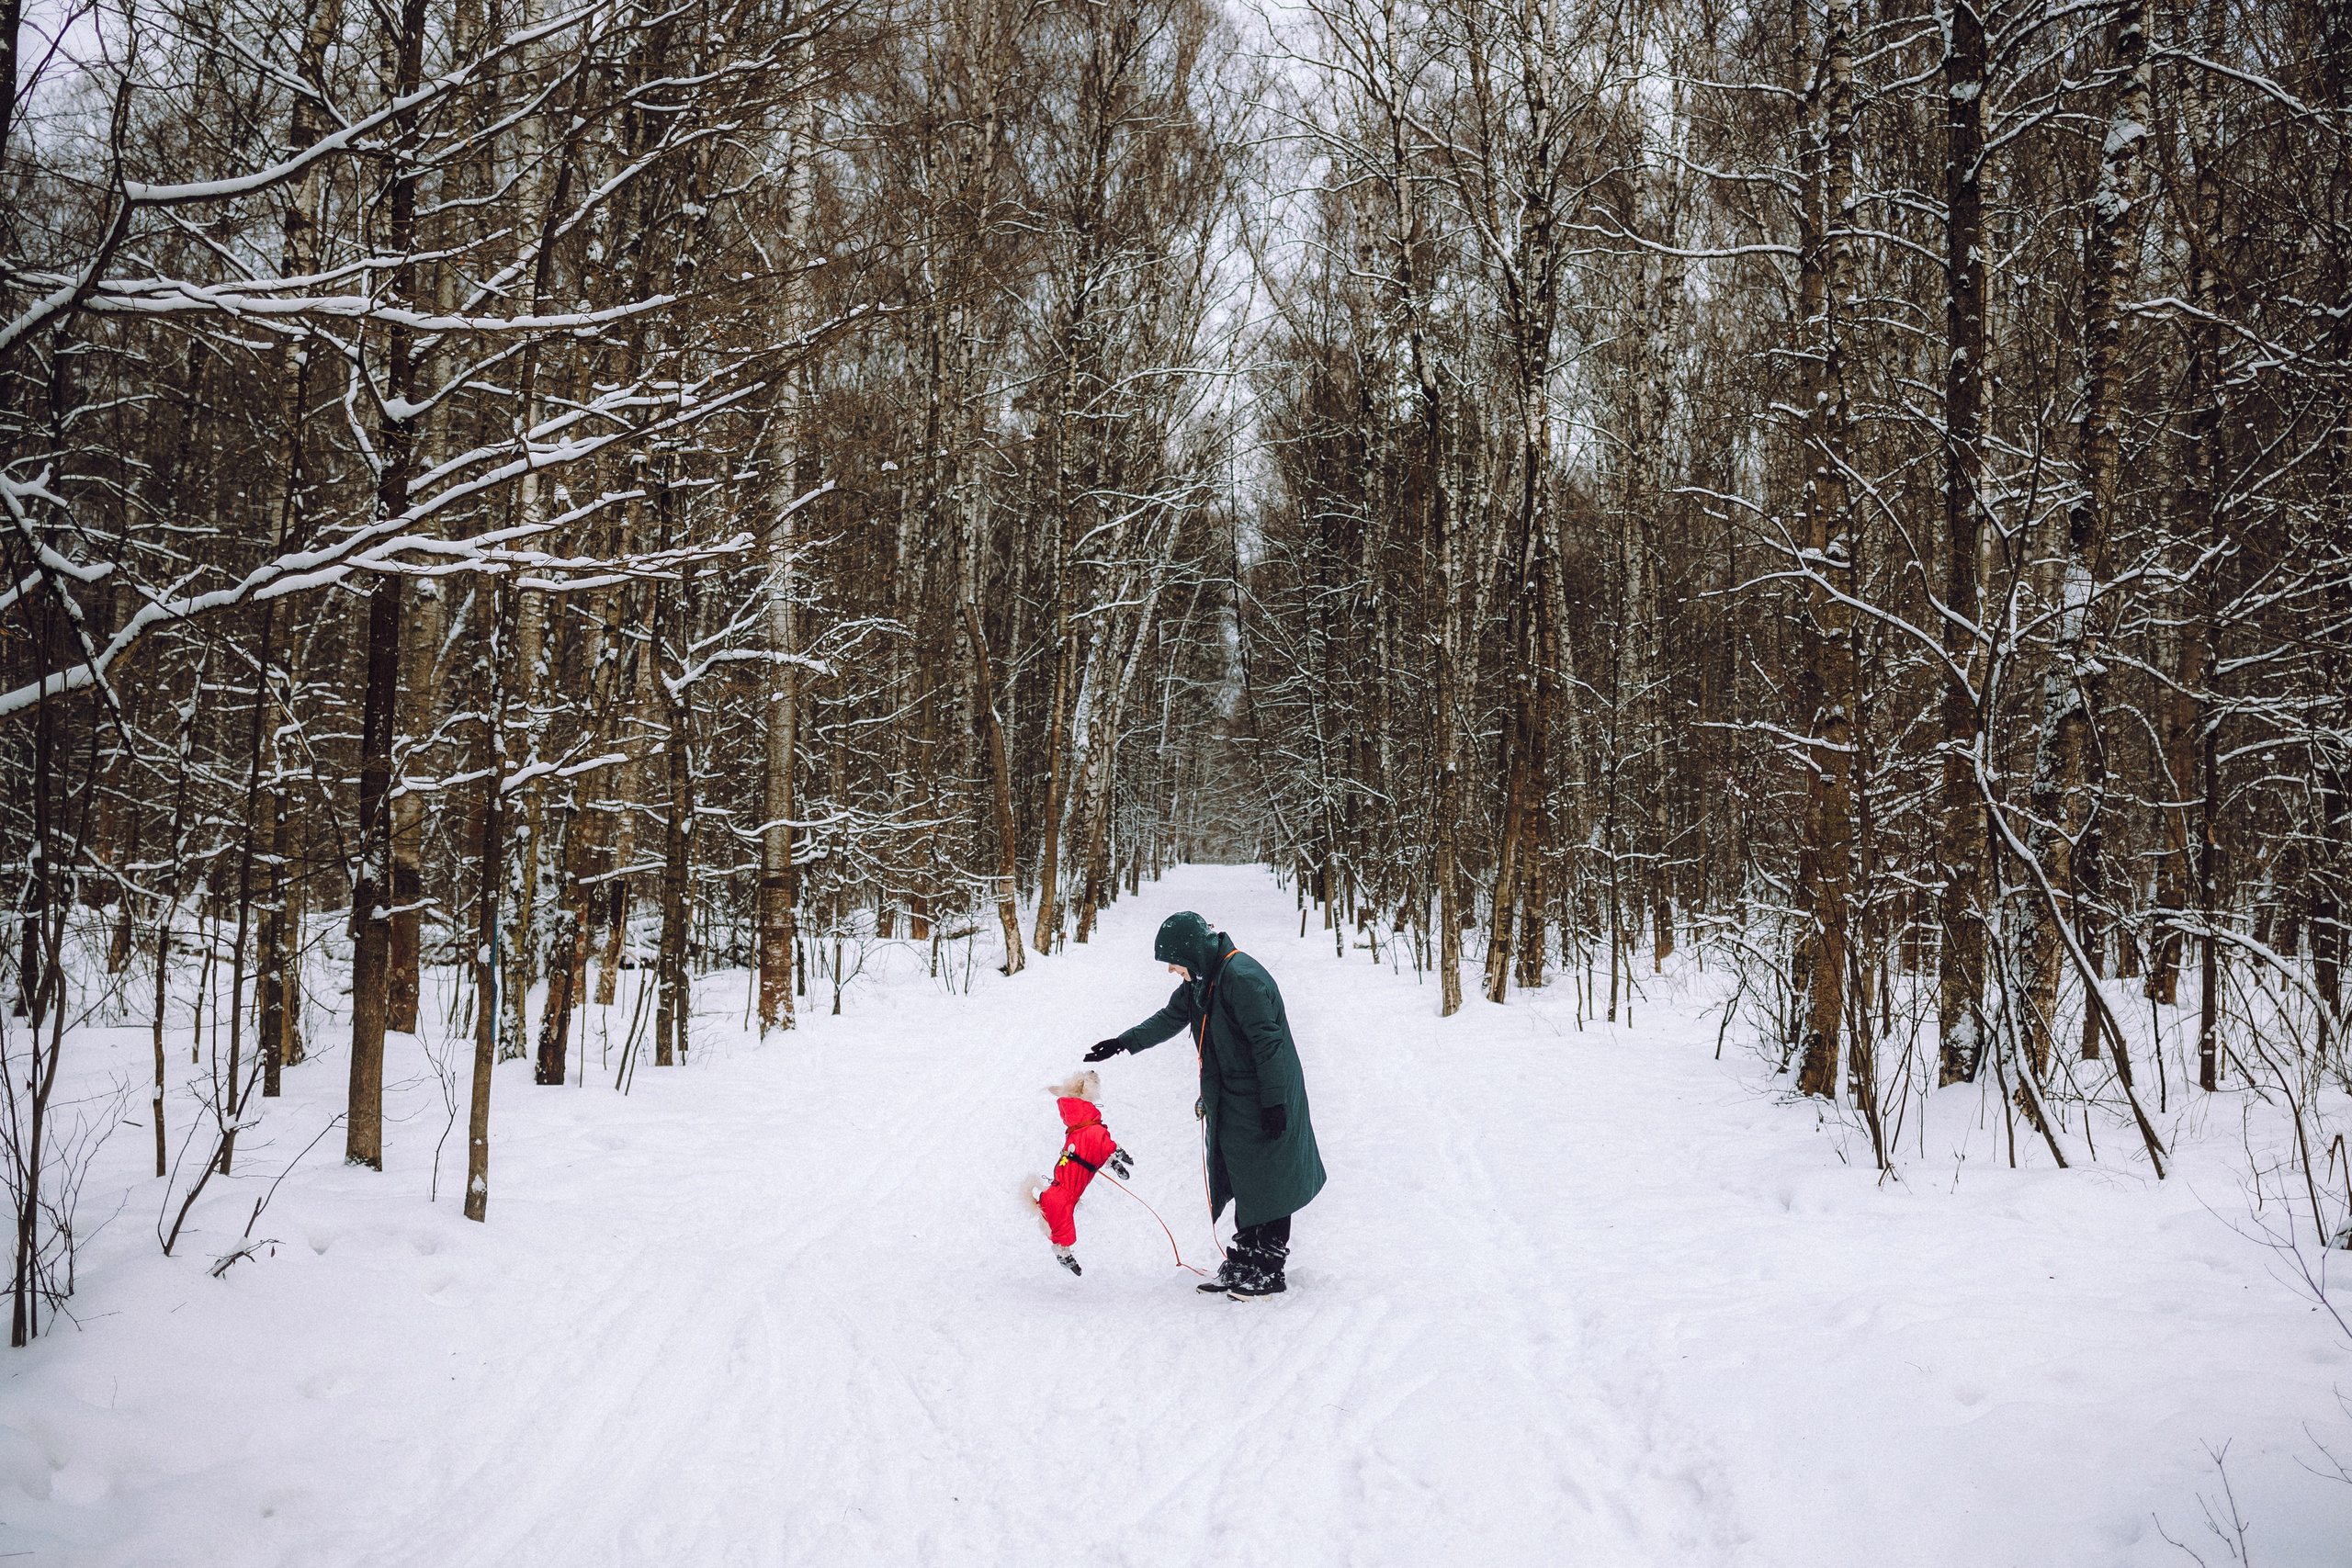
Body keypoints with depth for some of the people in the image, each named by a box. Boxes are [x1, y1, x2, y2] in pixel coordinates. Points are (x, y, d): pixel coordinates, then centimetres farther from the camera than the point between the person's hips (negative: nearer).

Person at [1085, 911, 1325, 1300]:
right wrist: (1123, 1043, 25)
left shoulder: (1243, 978, -22)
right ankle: (1242, 1265, 18)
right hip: (1230, 1102, 9)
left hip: (1263, 1102, -9)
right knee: (1239, 1183, 11)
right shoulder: (1200, 979, 8)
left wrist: (1273, 1102, -22)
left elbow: (1268, 1042, -23)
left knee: (1265, 1186, -3)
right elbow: (1170, 1019, 24)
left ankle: (1269, 1275, 3)